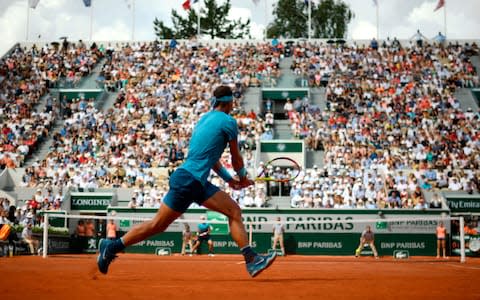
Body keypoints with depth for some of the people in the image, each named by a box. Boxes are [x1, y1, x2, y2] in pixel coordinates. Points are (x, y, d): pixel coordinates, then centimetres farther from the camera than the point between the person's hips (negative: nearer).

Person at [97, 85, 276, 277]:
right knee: (157, 225, -1)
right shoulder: (228, 121, -8)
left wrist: (229, 179, 23)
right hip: (188, 180, -9)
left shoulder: (205, 118, 17)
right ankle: (112, 246, 11)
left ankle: (251, 260, -1)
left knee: (234, 211, 4)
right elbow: (236, 158, 3)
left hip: (198, 182, 9)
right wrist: (243, 178, 20)